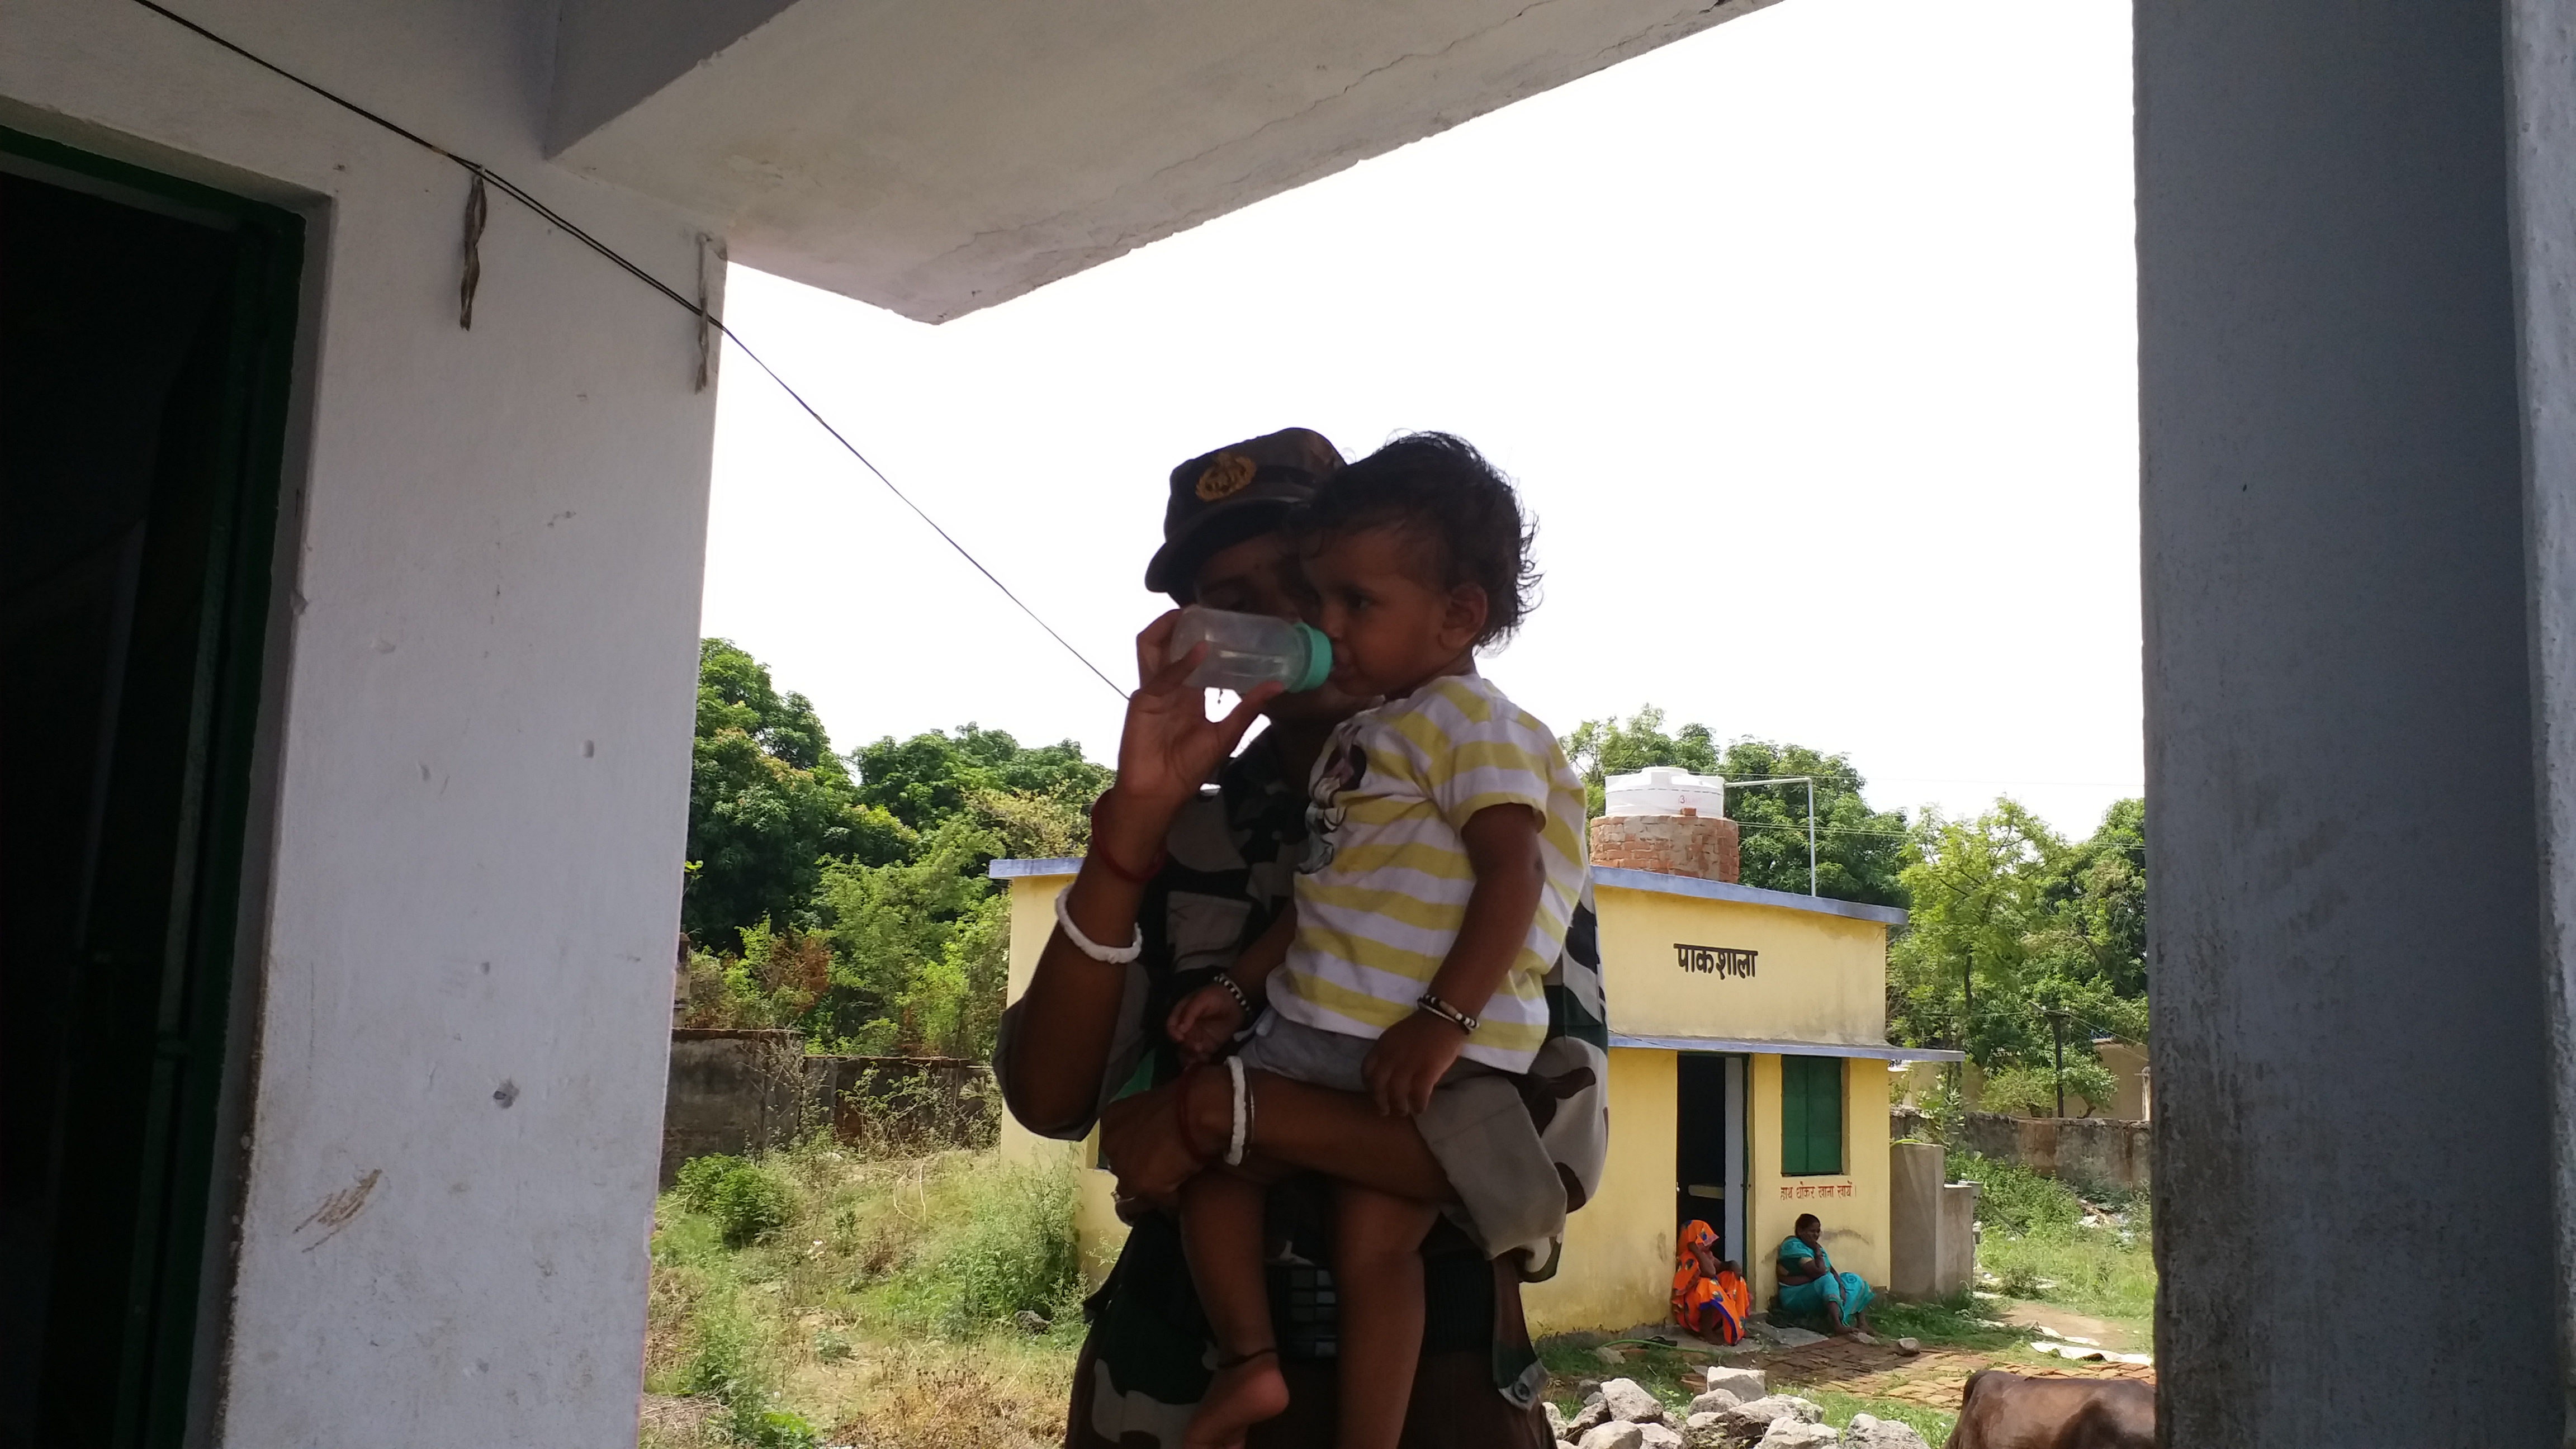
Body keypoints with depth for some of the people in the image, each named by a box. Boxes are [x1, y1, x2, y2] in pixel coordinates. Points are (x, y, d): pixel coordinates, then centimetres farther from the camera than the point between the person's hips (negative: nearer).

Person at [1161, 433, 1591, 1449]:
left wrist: (1442, 1024, -26)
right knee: (1203, 1139, 7)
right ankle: (1251, 1362, 7)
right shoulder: (1359, 735, 21)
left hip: (1433, 1046, -9)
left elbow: (1511, 877, -19)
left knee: (1373, 1236, -5)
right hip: (1314, 1025, 9)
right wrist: (1240, 986, 14)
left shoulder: (1473, 723, -8)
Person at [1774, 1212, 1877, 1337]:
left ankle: (1862, 1324, -6)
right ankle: (1838, 1325, -49)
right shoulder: (1794, 1246, -18)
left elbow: (1831, 1270, 5)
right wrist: (1818, 1251, -13)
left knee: (1854, 1280, 6)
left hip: (1819, 1291, 10)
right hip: (1795, 1297, -10)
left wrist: (1840, 1286, -13)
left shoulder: (1813, 1246, 12)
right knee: (1827, 1281, -34)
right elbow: (1819, 1272, -25)